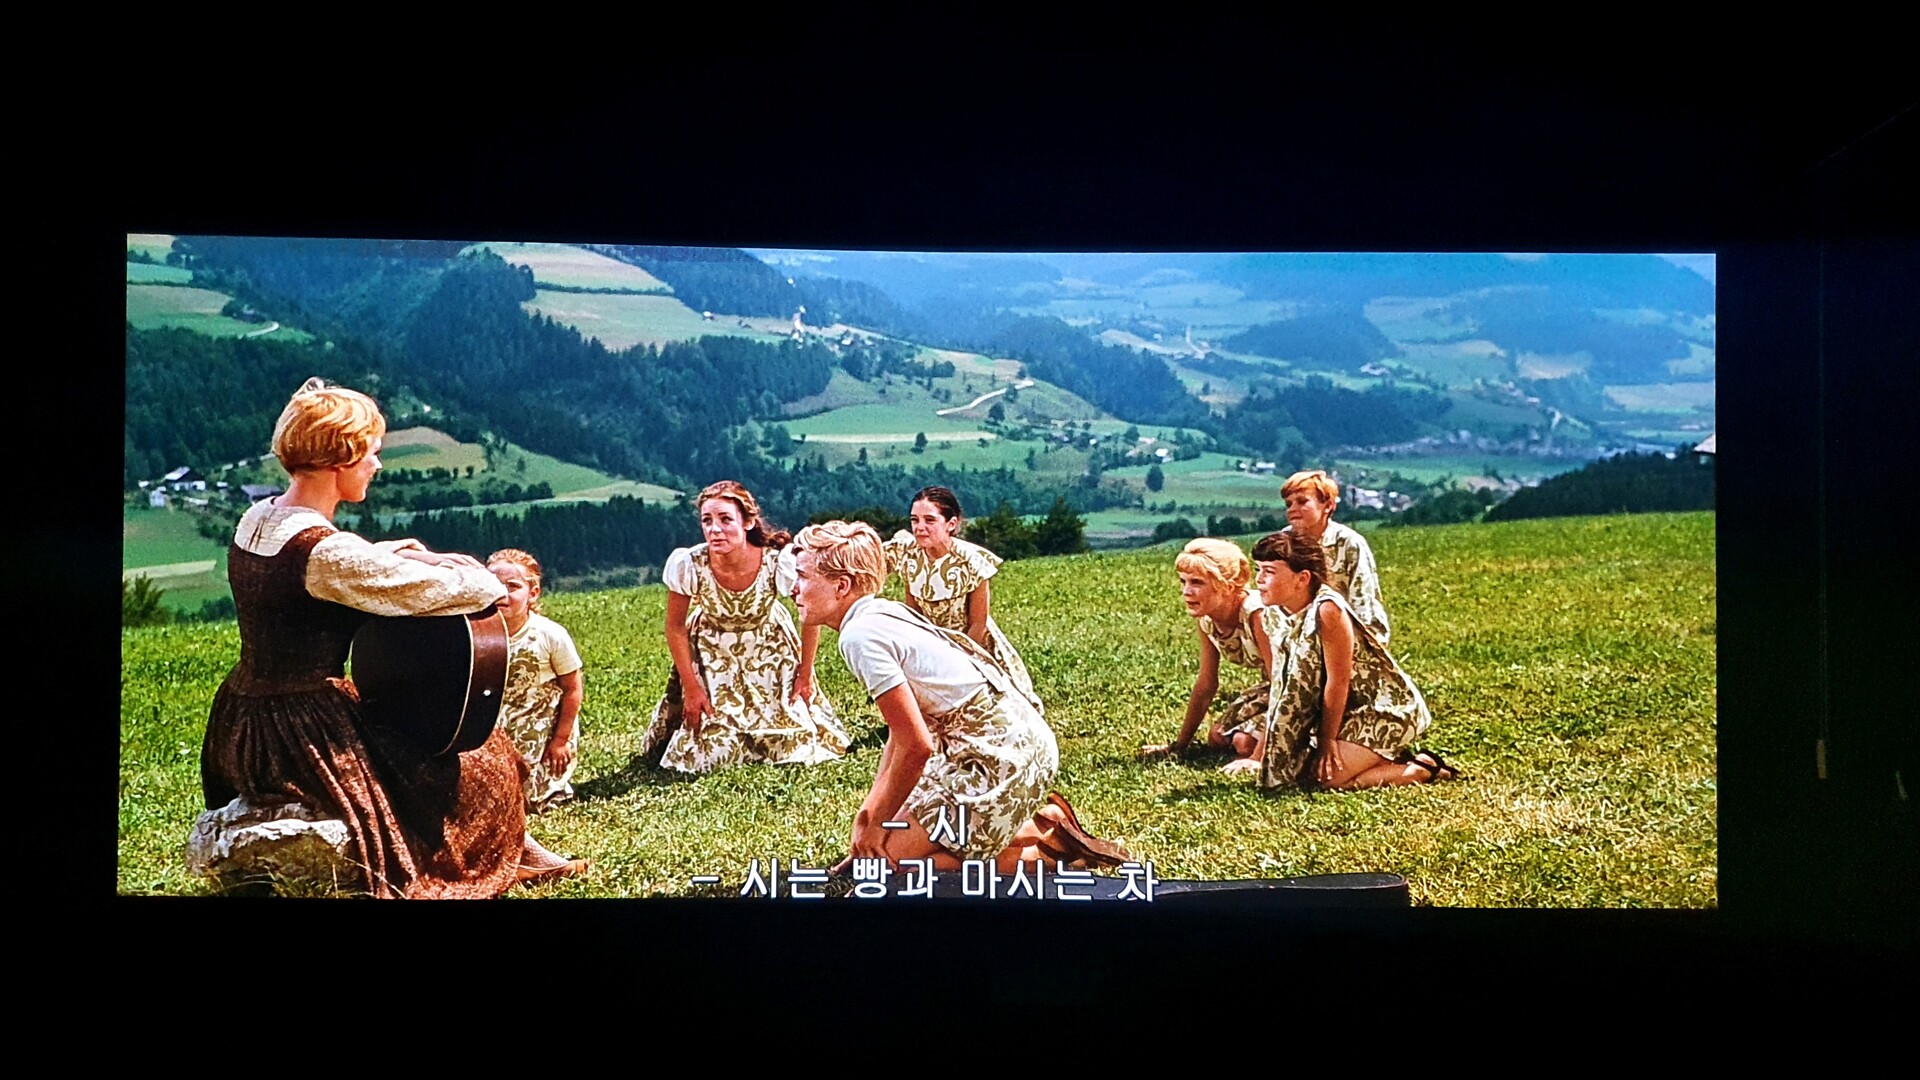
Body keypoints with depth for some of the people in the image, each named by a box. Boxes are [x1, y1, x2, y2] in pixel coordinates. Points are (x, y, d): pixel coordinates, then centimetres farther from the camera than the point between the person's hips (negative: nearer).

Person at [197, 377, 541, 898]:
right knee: (485, 769, 4)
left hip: (242, 729, 10)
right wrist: (486, 579, -2)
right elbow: (446, 589, -22)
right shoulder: (325, 551, -26)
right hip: (300, 741, -10)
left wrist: (392, 552, 9)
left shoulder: (256, 518, 2)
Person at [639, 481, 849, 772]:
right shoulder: (687, 565, -29)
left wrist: (805, 676, -6)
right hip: (711, 649, 0)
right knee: (711, 748, -1)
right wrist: (691, 688, -9)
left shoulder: (779, 563, -31)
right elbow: (676, 627, -12)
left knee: (792, 742, 2)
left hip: (769, 647, 0)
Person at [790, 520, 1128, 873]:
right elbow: (900, 731, 14)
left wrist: (875, 824, -6)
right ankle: (1041, 819, 17)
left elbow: (915, 746, -19)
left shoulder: (860, 636, -18)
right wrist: (867, 815, 10)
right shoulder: (882, 614, 11)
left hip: (1001, 756, -10)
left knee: (888, 857, -3)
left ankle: (1050, 847, -1)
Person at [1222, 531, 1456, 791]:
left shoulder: (1327, 611, -27)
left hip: (1387, 707, -8)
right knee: (1290, 767, 0)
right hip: (1348, 709, 8)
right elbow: (1282, 689, 2)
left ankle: (1423, 768, 2)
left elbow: (1338, 682, -22)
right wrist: (1259, 757, 1)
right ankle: (1390, 759, 16)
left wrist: (1327, 740, -13)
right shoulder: (1274, 616, -3)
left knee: (1325, 776, -19)